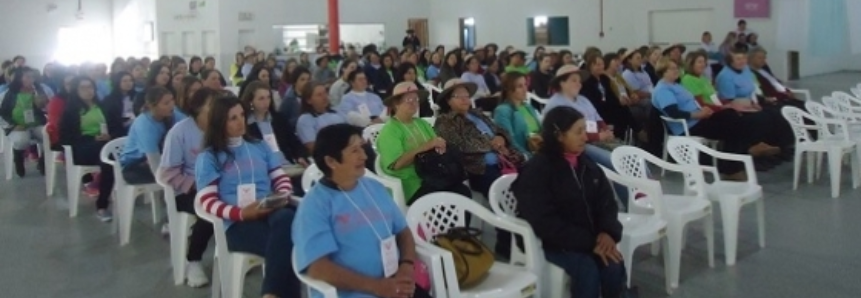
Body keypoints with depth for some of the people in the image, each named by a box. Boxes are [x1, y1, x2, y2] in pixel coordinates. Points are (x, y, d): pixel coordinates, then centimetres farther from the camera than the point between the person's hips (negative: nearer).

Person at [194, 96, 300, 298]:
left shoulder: (259, 147, 23)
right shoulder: (208, 157, 9)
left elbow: (281, 179, 19)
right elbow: (207, 202, -1)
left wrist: (282, 196, -6)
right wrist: (241, 213, -17)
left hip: (271, 212, 4)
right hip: (238, 224, -4)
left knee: (287, 217, -38)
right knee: (285, 243, -37)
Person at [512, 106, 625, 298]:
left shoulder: (586, 164, 8)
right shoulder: (536, 170, -11)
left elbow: (606, 201, 7)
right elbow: (545, 222, -17)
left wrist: (608, 232, -15)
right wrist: (589, 242, -22)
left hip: (590, 237, 5)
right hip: (554, 241, -5)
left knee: (614, 266, -23)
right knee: (588, 271, -30)